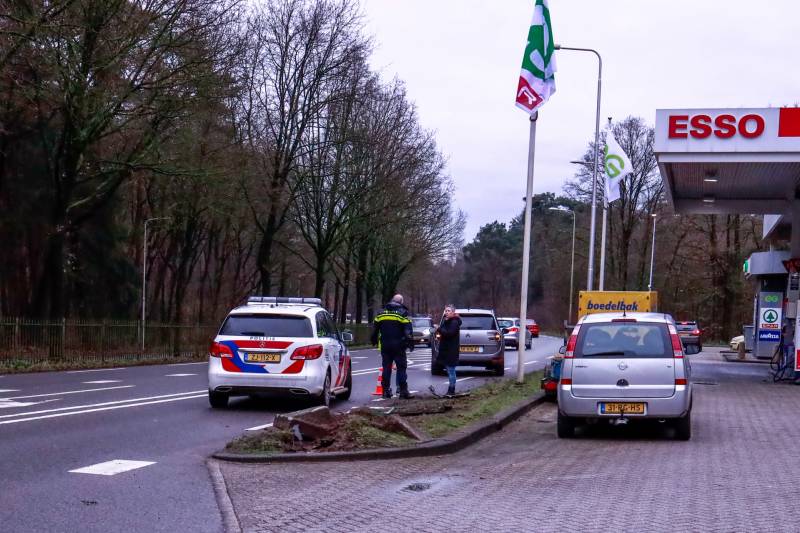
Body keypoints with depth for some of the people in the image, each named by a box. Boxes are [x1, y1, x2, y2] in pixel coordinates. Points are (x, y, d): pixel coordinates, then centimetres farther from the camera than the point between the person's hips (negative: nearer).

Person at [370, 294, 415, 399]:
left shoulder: (381, 313, 11)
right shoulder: (403, 313, -4)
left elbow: (375, 328, 17)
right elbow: (408, 330, -9)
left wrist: (374, 341, 26)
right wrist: (410, 342, -5)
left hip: (385, 346, 4)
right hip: (398, 346, -4)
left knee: (386, 368, 9)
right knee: (401, 367, -2)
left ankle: (386, 390, 9)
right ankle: (403, 391, -7)